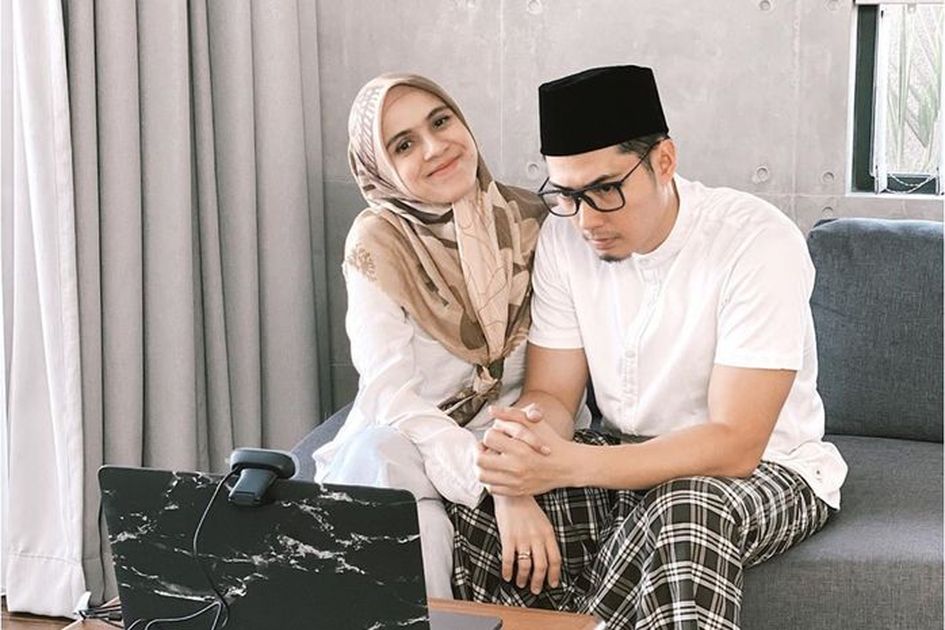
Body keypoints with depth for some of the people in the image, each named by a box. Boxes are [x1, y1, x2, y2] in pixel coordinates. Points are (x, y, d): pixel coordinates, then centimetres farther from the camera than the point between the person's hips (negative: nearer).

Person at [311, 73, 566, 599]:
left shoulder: (534, 221, 0)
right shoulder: (378, 242, -6)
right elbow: (390, 392, -16)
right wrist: (486, 474, -32)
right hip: (405, 442, -1)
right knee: (378, 452, -34)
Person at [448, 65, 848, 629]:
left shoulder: (758, 241, -22)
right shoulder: (564, 236, -5)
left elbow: (734, 445, -26)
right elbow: (551, 397, -4)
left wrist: (564, 466, -37)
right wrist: (518, 487, -27)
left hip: (764, 468, -5)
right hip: (626, 459, 5)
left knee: (690, 510, -39)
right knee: (469, 507, -16)